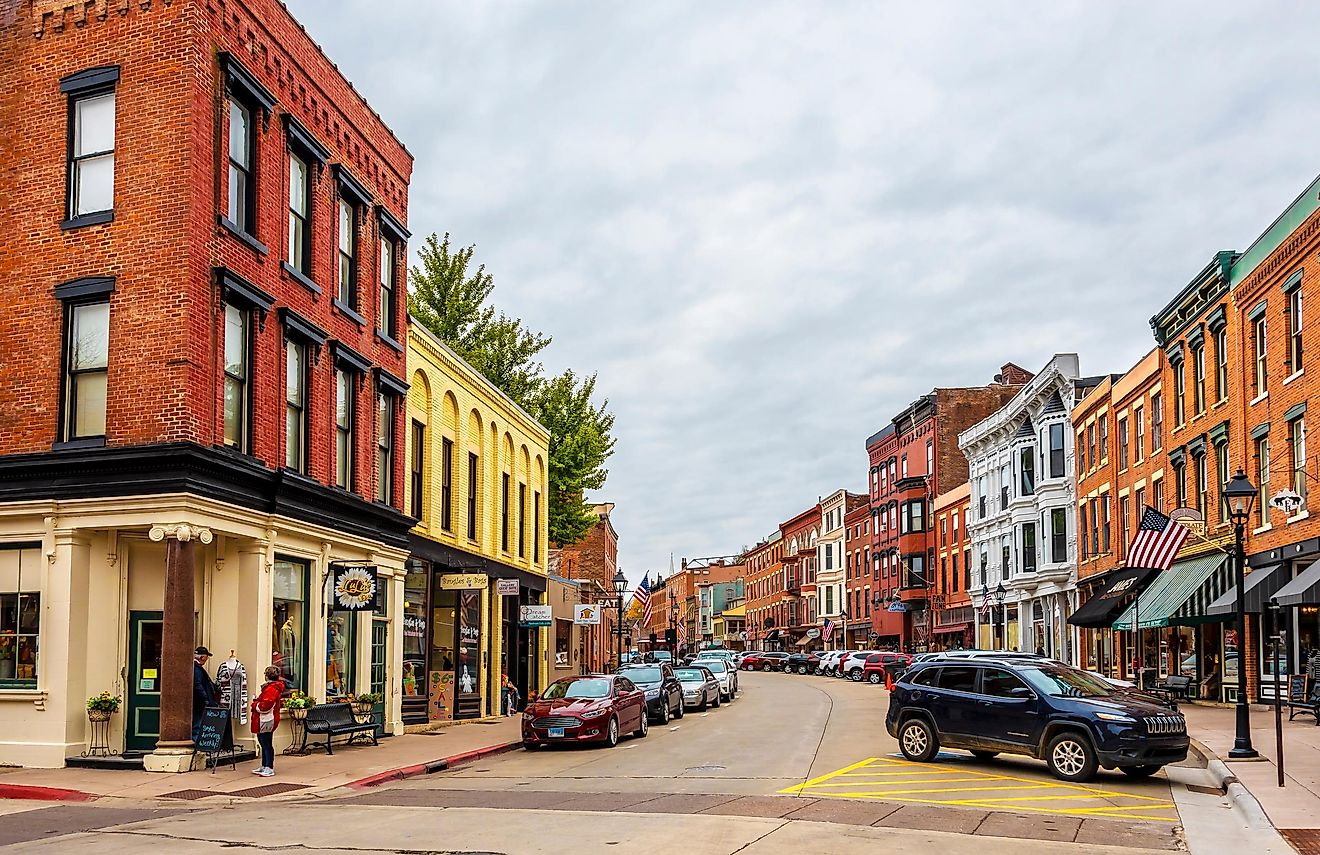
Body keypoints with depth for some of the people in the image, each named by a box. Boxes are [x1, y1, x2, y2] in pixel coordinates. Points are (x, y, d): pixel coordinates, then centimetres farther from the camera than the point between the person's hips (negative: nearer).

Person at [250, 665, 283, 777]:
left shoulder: (271, 689, -19)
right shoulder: (269, 687, 17)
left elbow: (265, 705, -25)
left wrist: (255, 705, -9)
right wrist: (257, 701, 7)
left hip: (266, 722, -11)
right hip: (263, 721, 11)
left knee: (267, 745, -7)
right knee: (264, 744, 17)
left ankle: (269, 768, -4)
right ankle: (264, 766, 25)